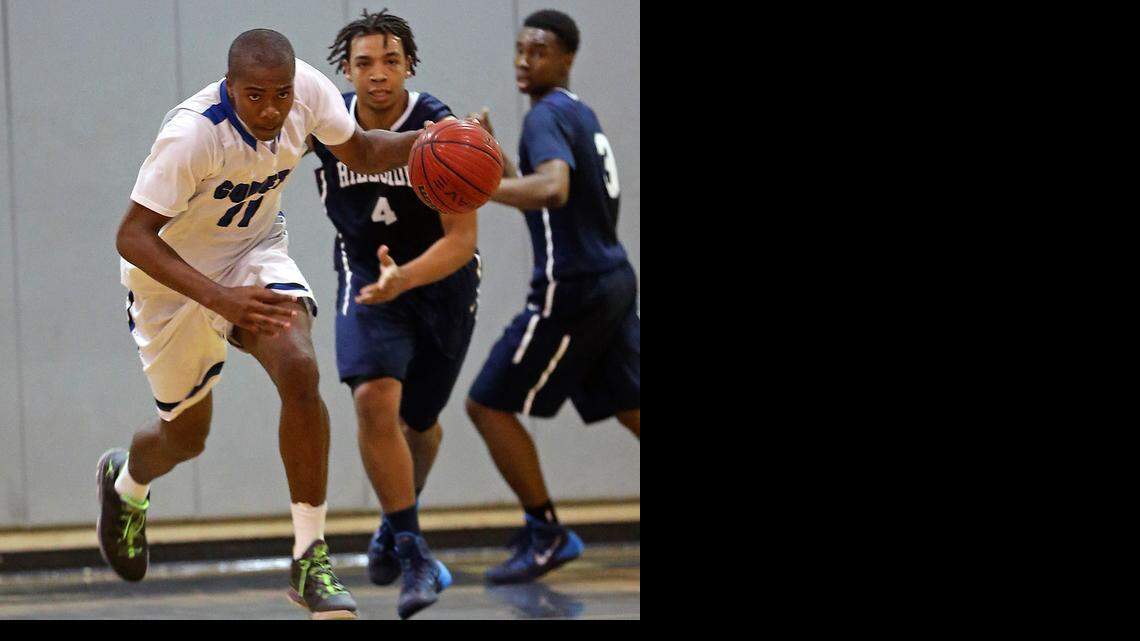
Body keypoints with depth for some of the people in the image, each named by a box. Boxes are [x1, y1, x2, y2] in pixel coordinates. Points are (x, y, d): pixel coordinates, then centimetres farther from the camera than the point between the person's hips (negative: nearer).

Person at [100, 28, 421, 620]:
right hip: (174, 273, -3)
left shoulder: (309, 90, -20)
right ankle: (125, 480, 51)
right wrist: (218, 298, -48)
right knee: (186, 437, 11)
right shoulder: (192, 133, -36)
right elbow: (133, 237, -35)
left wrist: (417, 143, -23)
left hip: (256, 250, 3)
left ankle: (310, 560, -15)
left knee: (299, 371, -25)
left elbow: (360, 153, 0)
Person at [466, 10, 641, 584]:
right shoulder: (581, 113, 16)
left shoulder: (547, 116, -14)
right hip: (613, 280, 10)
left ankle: (546, 535, 4)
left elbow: (552, 189, -34)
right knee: (630, 408, 13)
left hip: (572, 290, -10)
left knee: (488, 405, 0)